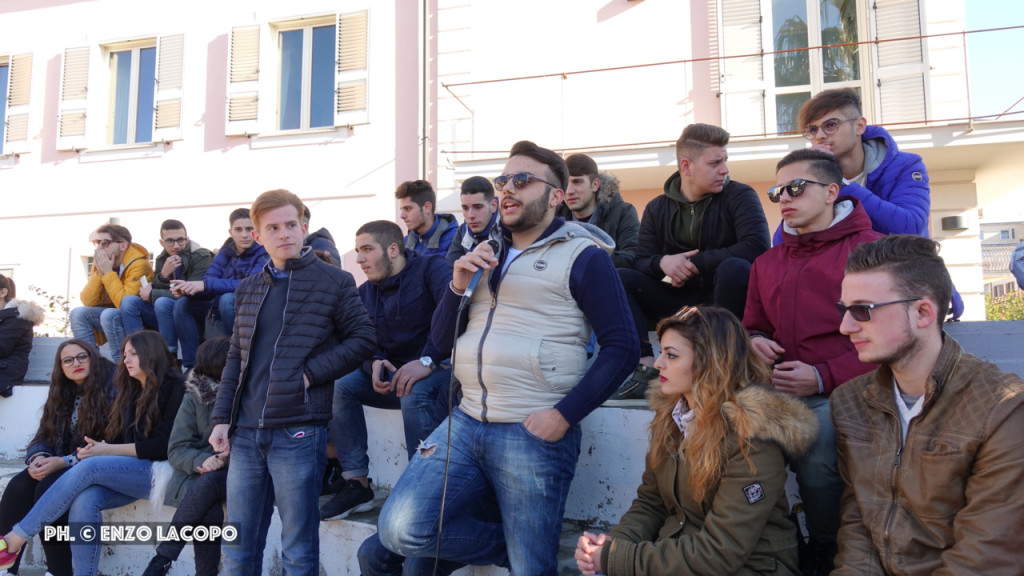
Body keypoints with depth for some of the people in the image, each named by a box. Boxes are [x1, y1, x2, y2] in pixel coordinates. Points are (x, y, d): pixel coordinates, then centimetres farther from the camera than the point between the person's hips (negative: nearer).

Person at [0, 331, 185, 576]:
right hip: (128, 470, 6)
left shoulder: (173, 388, -3)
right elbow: (116, 436, 15)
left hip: (155, 471, -6)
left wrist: (108, 450, -10)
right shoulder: (132, 391, 20)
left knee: (89, 467, -25)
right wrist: (99, 447, -8)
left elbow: (164, 445, -10)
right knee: (84, 501, -23)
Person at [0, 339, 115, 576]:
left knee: (48, 488, -29)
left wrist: (64, 462, -23)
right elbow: (45, 435, 11)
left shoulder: (112, 386, -9)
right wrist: (38, 457, -13)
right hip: (61, 464, 6)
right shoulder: (62, 393, 13)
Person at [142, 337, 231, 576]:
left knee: (207, 484, -34)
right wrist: (201, 460, -20)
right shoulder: (195, 398, 4)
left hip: (231, 476, 0)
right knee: (210, 513, -33)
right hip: (196, 476, 1)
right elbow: (176, 449, 1)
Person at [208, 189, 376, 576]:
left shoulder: (333, 281, 0)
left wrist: (310, 373, -12)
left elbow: (362, 338, -3)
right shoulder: (247, 290, 15)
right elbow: (235, 358, 17)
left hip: (298, 431, -5)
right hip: (245, 433, 5)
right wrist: (221, 418, 8)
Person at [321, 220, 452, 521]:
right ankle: (357, 484, -11)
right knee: (340, 384, -14)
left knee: (415, 392, -37)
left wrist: (427, 361, -34)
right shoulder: (365, 293, 13)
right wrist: (374, 363, -16)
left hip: (440, 368, -6)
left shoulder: (431, 268, -8)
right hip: (392, 373, 7)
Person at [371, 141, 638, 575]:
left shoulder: (582, 256, -4)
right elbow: (441, 340, 15)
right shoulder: (486, 254, 16)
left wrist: (565, 414, -17)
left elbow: (622, 347, -9)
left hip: (532, 433, -6)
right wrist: (458, 285, -3)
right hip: (466, 421, 6)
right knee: (400, 529, -6)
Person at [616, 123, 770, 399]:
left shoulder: (740, 196, -2)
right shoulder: (657, 209, 8)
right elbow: (641, 261, 2)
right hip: (676, 301, 3)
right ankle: (646, 366, -25)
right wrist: (663, 262, -22)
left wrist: (695, 262, -16)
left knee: (735, 268, -35)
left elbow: (758, 246, -19)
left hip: (720, 296, -3)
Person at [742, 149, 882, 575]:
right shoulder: (767, 263, 20)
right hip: (778, 390, 5)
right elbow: (753, 326, 32)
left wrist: (824, 377, -17)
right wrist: (753, 342, 6)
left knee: (814, 456, -32)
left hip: (839, 392, -5)